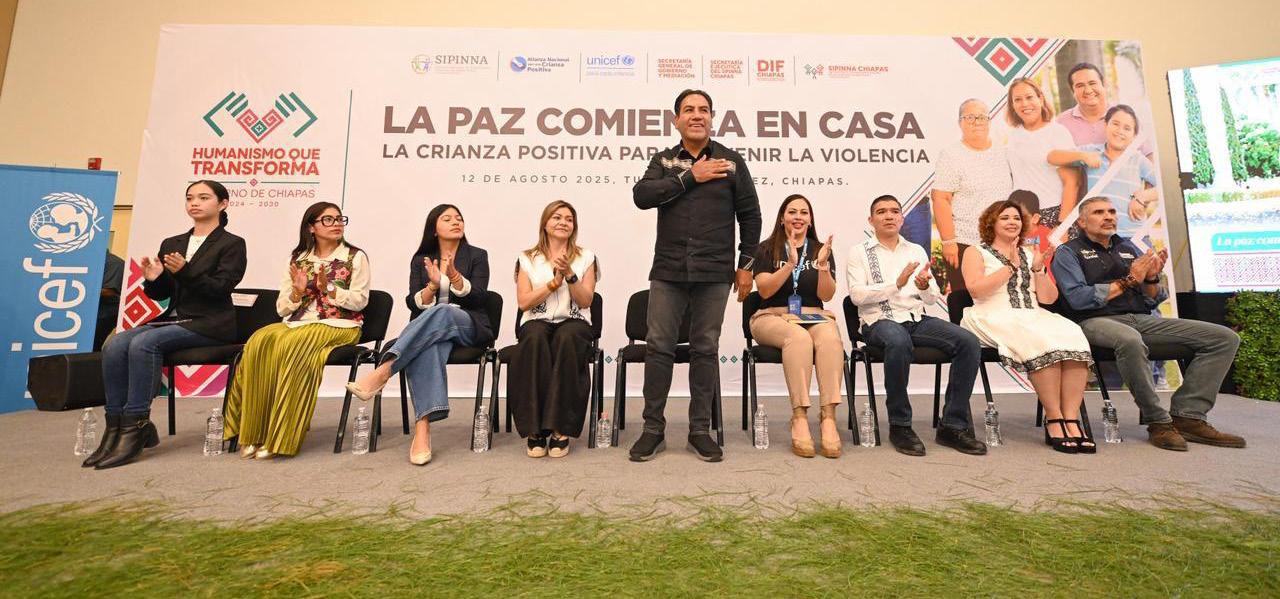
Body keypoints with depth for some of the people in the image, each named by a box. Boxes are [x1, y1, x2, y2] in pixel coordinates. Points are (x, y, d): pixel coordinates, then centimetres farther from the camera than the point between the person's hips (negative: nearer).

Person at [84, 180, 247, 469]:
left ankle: (135, 427, -22)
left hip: (209, 324, -6)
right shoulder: (171, 244, 19)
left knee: (143, 343, -27)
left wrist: (185, 271, -23)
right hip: (174, 318, 6)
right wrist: (153, 279, -5)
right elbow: (161, 294, 16)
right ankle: (116, 426, -15)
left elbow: (221, 288, -10)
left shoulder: (232, 244, 1)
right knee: (115, 345, -18)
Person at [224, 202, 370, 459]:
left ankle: (281, 438, -26)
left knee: (292, 346, -32)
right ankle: (253, 433, -21)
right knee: (261, 341, -26)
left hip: (339, 325, -4)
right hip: (297, 322, 4)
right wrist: (298, 292, -7)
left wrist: (328, 288, -14)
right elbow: (282, 308, 12)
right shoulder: (297, 259, 16)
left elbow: (359, 301, -2)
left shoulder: (355, 257, 5)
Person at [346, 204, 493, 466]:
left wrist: (455, 278, -18)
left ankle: (382, 372, -43)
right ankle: (422, 429, -49)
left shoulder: (477, 256, 10)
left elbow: (480, 299, -3)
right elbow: (414, 304, 5)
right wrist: (432, 286, -15)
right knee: (428, 347, -38)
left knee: (441, 312, -37)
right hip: (426, 329, 1)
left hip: (469, 326, -1)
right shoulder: (420, 259, 15)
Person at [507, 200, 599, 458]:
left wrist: (569, 275, -11)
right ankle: (535, 429, -32)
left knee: (566, 338, -37)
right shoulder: (527, 259, 12)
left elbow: (585, 301, 4)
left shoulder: (585, 258, 13)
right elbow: (524, 302, 2)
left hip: (574, 322, 0)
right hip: (537, 322, 0)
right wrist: (555, 281, -7)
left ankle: (561, 430, -33)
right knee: (535, 338, -37)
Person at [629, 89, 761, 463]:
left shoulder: (731, 161, 9)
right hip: (668, 271, 1)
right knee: (658, 347, 1)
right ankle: (653, 429, 13)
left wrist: (746, 265, 6)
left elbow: (750, 215, 10)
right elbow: (642, 196, -7)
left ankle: (700, 431, 16)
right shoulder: (663, 161, 12)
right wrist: (690, 177, -9)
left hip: (714, 274, -1)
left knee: (706, 350, 4)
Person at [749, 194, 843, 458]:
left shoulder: (820, 250, 14)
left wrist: (823, 265, -13)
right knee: (799, 338, -37)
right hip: (773, 317, -2)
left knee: (830, 338, -33)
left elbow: (826, 295, 3)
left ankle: (829, 417, -35)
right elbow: (765, 290, -5)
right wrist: (790, 264, -17)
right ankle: (799, 417, -35)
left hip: (814, 316, 2)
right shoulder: (767, 249, 8)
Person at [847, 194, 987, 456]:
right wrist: (897, 284, -19)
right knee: (899, 342, -38)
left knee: (968, 342, -20)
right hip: (880, 321, -5)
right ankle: (899, 426, -21)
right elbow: (857, 295, -8)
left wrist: (924, 286, -10)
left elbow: (933, 298, 14)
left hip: (917, 319, 5)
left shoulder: (917, 251, 20)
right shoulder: (859, 252, 7)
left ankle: (953, 425, -11)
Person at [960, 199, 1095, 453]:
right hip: (995, 318, -5)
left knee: (1071, 336, -28)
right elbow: (976, 290, -8)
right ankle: (1054, 418, -25)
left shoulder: (1030, 254, 23)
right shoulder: (976, 252, 10)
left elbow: (1048, 298, 15)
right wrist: (1011, 266, -6)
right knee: (1041, 340, -34)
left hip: (1034, 317, 5)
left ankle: (1071, 417, -28)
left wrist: (1038, 269, 1)